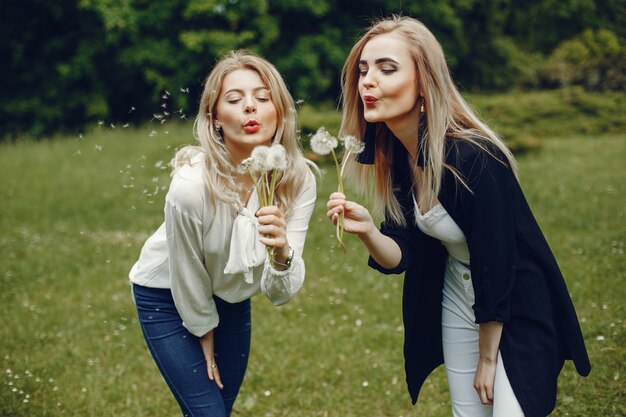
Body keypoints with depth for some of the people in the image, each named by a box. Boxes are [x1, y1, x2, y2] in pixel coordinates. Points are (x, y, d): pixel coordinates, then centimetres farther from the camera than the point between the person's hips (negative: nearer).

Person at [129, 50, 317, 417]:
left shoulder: (298, 179, -24)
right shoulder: (191, 185, -35)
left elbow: (280, 293, -25)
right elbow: (187, 277, -18)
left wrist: (282, 252, -45)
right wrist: (204, 334, -4)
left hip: (231, 296, 4)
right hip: (169, 297, -4)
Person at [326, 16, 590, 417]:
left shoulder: (472, 158, -30)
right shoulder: (393, 154, -7)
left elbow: (494, 265, -24)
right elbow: (401, 255, -6)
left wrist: (487, 358, -13)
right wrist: (367, 231, -28)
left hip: (518, 308, -7)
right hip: (459, 301, 7)